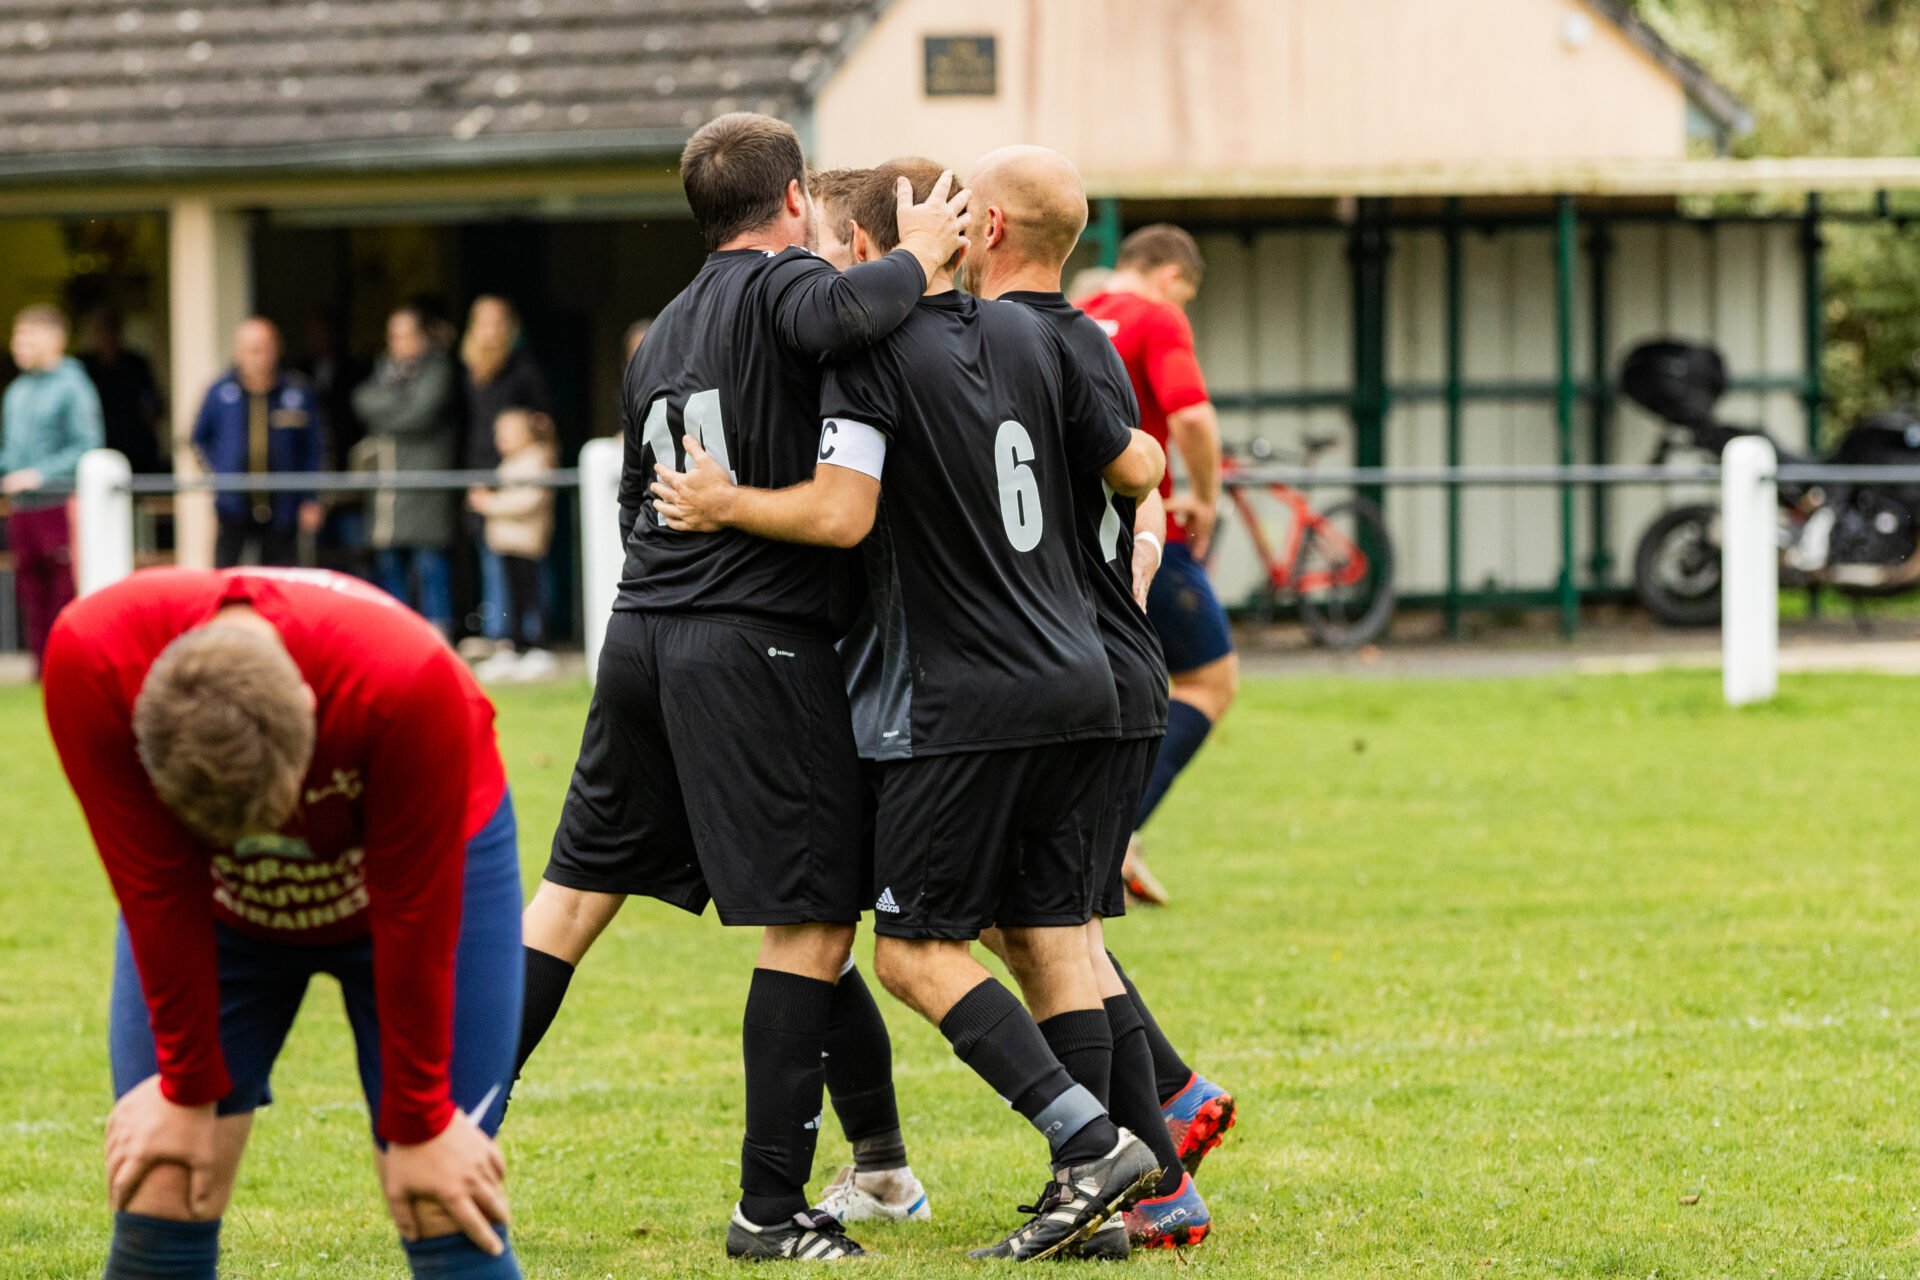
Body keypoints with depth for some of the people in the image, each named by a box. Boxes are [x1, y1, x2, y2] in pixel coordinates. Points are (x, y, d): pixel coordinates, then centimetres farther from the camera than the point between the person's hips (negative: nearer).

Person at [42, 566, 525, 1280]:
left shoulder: (408, 684, -41)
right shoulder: (91, 660, -36)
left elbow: (413, 920, -28)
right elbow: (159, 896, -24)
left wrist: (418, 1127, -20)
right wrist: (188, 1093, -16)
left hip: (421, 855, -2)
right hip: (221, 899, 2)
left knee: (445, 1211, -11)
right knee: (160, 1200, -9)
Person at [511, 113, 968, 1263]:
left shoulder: (662, 336, 17)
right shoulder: (780, 283, -6)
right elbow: (841, 314, -30)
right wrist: (919, 259, -14)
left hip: (641, 635, 8)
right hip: (757, 647, -8)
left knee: (575, 896, 14)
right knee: (811, 924, -1)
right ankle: (773, 1210, -1)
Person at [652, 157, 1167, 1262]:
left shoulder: (870, 354, -9)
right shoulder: (1031, 338, 9)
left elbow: (841, 511, -19)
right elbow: (1138, 469, 15)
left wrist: (725, 506, -3)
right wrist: (1146, 442, 37)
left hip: (960, 707, -7)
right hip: (1078, 690, 7)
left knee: (917, 951, -2)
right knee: (1050, 932, 9)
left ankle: (1092, 1143, -15)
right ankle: (1092, 1203, 3)